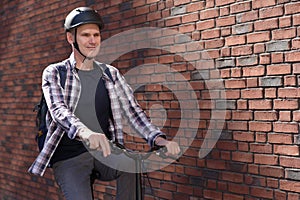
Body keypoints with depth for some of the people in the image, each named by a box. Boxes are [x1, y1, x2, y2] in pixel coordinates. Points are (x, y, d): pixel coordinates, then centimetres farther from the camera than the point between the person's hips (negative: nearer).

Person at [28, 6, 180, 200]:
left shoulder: (111, 74, 11)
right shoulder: (54, 73, 3)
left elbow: (133, 110, 1)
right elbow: (59, 110, -16)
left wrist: (158, 139, -18)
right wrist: (85, 132, -38)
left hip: (105, 152, 2)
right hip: (69, 156, -2)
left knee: (135, 163, -29)